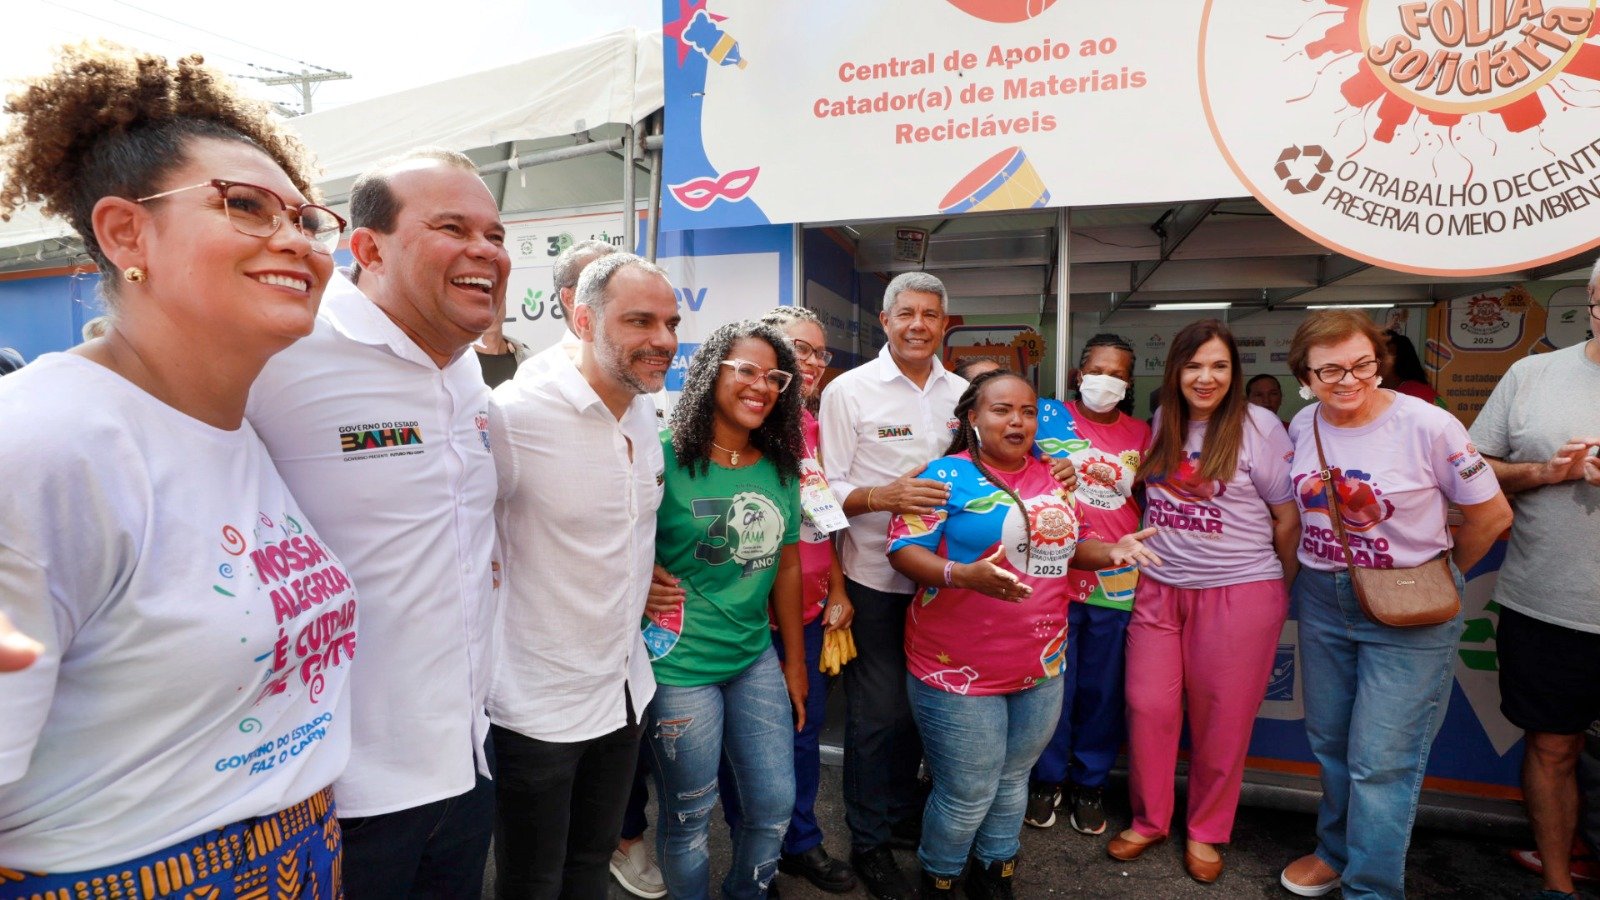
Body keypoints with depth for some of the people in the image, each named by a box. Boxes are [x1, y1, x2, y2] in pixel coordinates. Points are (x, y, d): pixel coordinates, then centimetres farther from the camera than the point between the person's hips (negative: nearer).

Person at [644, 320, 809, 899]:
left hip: (756, 660, 6)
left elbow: (785, 567, 10)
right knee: (690, 817, 11)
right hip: (681, 665, -5)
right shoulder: (665, 457, -13)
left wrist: (795, 660, 14)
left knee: (774, 804, 15)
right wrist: (644, 590, -22)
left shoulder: (781, 468, 4)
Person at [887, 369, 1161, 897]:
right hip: (961, 669, -6)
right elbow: (902, 551, -17)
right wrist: (962, 575, -33)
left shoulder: (1052, 477, 7)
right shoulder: (948, 475, -13)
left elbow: (1070, 546, 16)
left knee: (1012, 781, 21)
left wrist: (1111, 552, -5)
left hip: (1041, 666, 6)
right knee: (967, 794, 6)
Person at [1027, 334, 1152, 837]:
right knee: (1053, 684, 8)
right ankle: (1046, 780, 29)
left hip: (1115, 578, 3)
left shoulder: (1140, 434, 9)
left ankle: (1090, 785, 31)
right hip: (1053, 574, -2)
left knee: (1102, 688, 12)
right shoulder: (1048, 416, -1)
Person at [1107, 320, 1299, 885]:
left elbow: (1289, 519, -2)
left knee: (1221, 721, 9)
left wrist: (1282, 589, 5)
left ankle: (1206, 832, 30)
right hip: (1159, 590, 4)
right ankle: (1149, 821, 27)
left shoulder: (1259, 427, -8)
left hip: (1238, 594, -4)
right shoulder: (1163, 423, 6)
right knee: (1147, 708, 5)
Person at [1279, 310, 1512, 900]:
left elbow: (1491, 515, -4)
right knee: (1329, 742, 17)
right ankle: (1336, 851, 39)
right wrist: (1313, 573, 12)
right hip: (1321, 601, 5)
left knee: (1381, 761, -1)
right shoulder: (1303, 425, -2)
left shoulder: (1427, 425, -16)